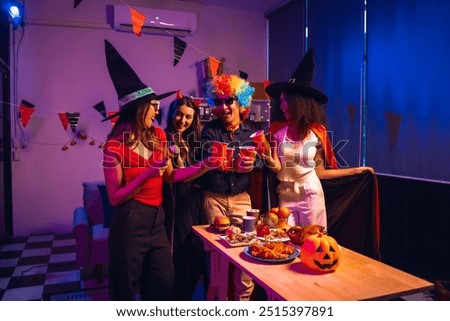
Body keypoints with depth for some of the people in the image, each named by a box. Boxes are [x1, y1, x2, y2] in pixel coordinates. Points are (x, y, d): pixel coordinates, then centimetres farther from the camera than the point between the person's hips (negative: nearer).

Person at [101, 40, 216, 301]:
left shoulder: (158, 136, 3)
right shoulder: (116, 145, -13)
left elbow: (170, 176, 7)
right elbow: (115, 197, -12)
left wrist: (203, 167, -4)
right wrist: (146, 174, -23)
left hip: (157, 220, 6)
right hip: (130, 222, -5)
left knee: (166, 286, 14)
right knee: (126, 289, 12)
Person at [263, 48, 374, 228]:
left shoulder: (316, 131, -3)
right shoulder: (277, 129, -1)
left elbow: (319, 172, 2)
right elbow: (277, 167, -4)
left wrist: (356, 170, 4)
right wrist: (269, 159, -26)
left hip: (311, 195, -1)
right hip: (286, 195, 1)